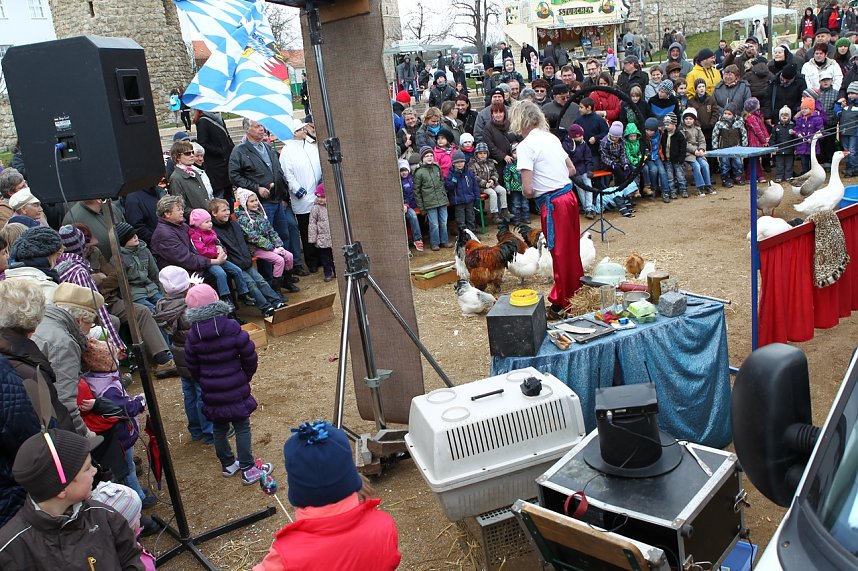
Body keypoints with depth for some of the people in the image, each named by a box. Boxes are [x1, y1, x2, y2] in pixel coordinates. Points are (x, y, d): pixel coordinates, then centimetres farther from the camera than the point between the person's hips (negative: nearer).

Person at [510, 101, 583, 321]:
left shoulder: (526, 145, -13)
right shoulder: (551, 137, 10)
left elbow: (527, 189, -18)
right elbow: (572, 169, 19)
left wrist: (529, 194, 3)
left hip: (552, 203, -8)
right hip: (569, 195, 8)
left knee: (560, 252, 3)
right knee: (571, 249, 20)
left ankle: (561, 304, 15)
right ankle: (576, 293, 35)